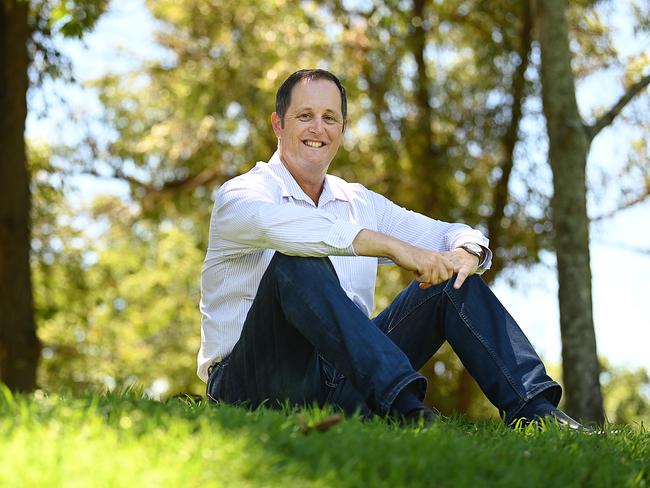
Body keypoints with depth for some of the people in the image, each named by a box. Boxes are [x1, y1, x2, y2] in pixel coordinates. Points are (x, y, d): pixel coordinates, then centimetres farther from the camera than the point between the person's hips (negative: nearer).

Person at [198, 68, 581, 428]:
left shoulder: (360, 202, 16)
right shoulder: (240, 196, -4)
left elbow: (452, 235, 14)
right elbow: (280, 225, -29)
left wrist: (466, 252, -12)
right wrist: (394, 246, -35)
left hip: (345, 384, 6)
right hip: (252, 385, -5)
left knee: (452, 278, -5)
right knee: (298, 263, -33)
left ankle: (533, 408, -19)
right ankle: (403, 405, -46)